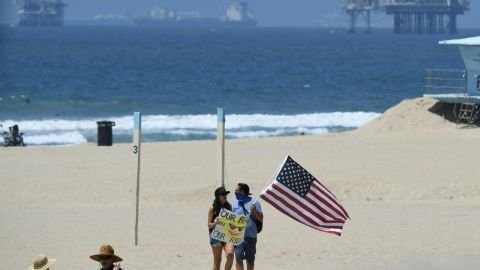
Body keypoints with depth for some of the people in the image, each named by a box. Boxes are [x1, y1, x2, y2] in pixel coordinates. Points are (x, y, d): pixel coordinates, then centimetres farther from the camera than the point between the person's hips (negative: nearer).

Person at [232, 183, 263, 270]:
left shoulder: (254, 203, -3)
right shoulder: (235, 204, 9)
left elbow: (261, 219, -2)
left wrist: (254, 211, -19)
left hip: (250, 236, -2)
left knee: (250, 259, 9)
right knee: (239, 258, -9)